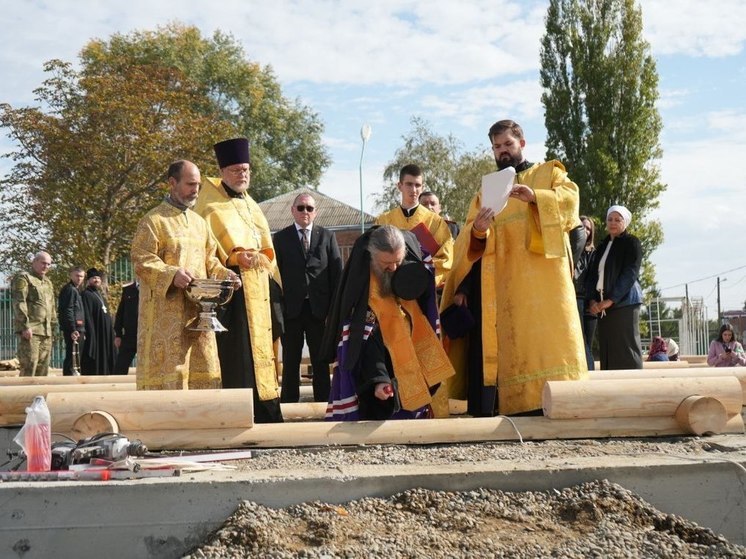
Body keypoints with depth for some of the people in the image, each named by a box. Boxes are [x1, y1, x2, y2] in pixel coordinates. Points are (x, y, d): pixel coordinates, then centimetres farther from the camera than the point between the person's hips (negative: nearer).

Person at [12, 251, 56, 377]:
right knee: (29, 366, -13)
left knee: (43, 368, 7)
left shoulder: (48, 283, 22)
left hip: (46, 332, 8)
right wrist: (25, 326, -20)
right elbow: (19, 303, -12)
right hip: (30, 330, -8)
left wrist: (52, 328, 19)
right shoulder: (23, 278, -2)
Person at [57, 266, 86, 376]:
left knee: (76, 358, 13)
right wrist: (73, 329, -23)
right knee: (71, 357, -11)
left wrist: (82, 331, 20)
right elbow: (68, 311, -17)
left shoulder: (76, 290, 21)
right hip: (73, 329, -10)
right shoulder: (69, 289, -9)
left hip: (78, 329, 10)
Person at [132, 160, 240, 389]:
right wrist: (172, 275, -26)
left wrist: (224, 274, 3)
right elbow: (141, 261, -11)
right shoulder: (153, 220, -3)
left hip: (198, 310, 7)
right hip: (165, 314, -7)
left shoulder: (199, 222, 18)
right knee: (169, 371, -9)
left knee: (201, 368, 5)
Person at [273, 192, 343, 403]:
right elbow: (275, 274, 2)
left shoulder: (327, 236, 7)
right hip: (290, 308, 0)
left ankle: (323, 403, 15)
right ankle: (289, 404, 13)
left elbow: (336, 273, 3)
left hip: (319, 308, 0)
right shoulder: (281, 238, 5)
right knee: (291, 361, 7)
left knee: (321, 361, 7)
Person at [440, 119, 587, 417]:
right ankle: (516, 409, -8)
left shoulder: (549, 172, 17)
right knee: (509, 345, -6)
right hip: (504, 283, 2)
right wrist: (477, 231, -15)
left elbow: (570, 199, -5)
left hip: (543, 278, -2)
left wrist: (534, 197, -21)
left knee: (547, 338, -11)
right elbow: (469, 242, 9)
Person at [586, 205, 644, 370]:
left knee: (625, 350, -9)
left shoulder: (631, 242, 1)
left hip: (624, 302, -6)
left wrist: (610, 300, -15)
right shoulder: (602, 246, 20)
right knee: (607, 349, 2)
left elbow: (630, 274, -9)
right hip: (602, 305, 6)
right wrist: (592, 300, -2)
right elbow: (593, 274, 15)